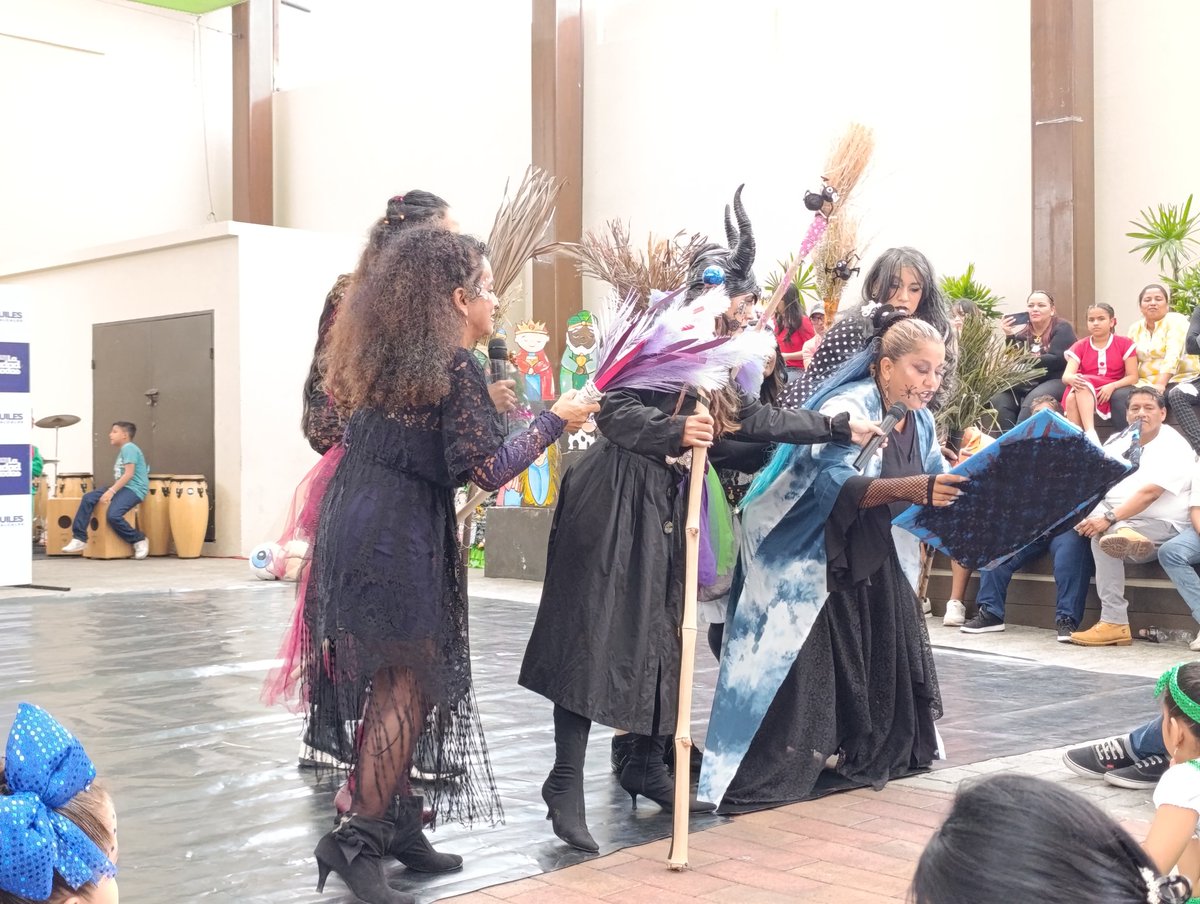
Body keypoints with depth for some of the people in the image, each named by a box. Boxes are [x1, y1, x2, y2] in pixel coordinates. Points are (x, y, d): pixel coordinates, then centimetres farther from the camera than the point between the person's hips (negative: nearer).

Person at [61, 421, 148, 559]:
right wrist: (111, 490, 10)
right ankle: (79, 538, -6)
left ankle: (139, 540, -9)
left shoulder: (129, 448, -8)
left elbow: (129, 474, -19)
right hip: (122, 487, 10)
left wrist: (111, 491, -23)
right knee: (88, 498, -7)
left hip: (134, 489, -10)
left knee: (113, 516, -30)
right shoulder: (122, 450, 23)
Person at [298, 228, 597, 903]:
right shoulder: (457, 365, -10)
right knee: (406, 685, 0)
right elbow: (488, 469, -15)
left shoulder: (382, 357, 14)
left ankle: (397, 829, 22)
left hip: (353, 530, 8)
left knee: (390, 682, 14)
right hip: (398, 542, -8)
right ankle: (358, 840, 3)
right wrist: (554, 420, -4)